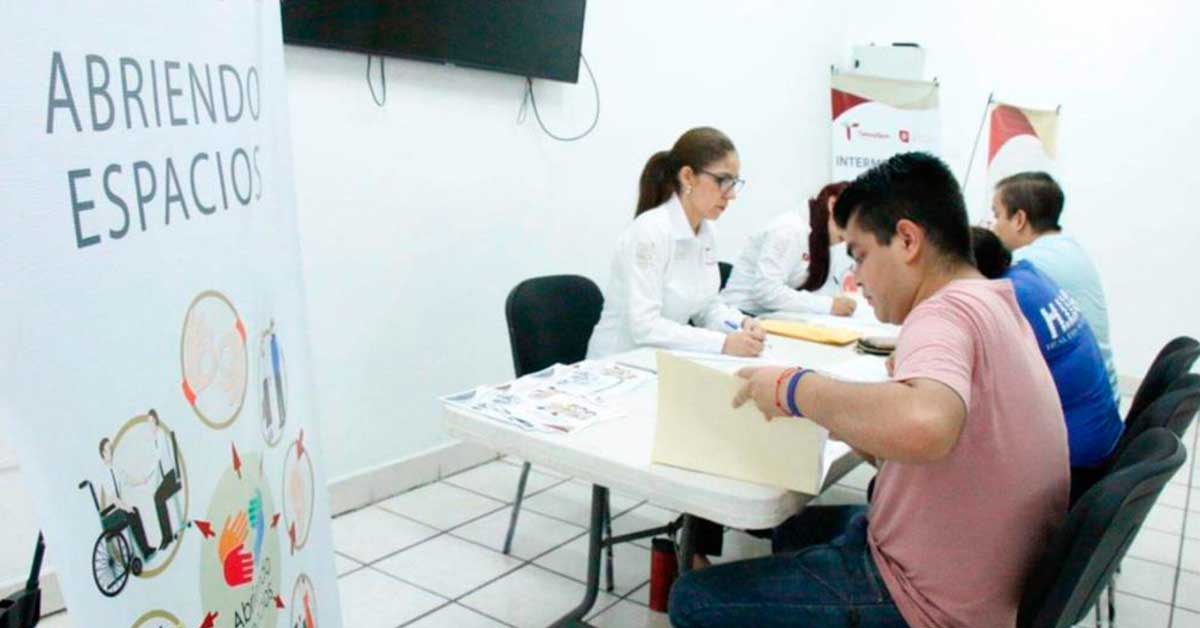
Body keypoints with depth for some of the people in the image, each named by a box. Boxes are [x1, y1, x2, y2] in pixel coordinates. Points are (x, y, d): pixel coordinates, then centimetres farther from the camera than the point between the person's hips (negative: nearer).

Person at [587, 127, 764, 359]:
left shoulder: (705, 230, 4)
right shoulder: (649, 231, -20)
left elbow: (704, 306, 10)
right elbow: (644, 326, -26)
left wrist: (740, 324, -8)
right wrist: (723, 343, -30)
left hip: (667, 359, 7)